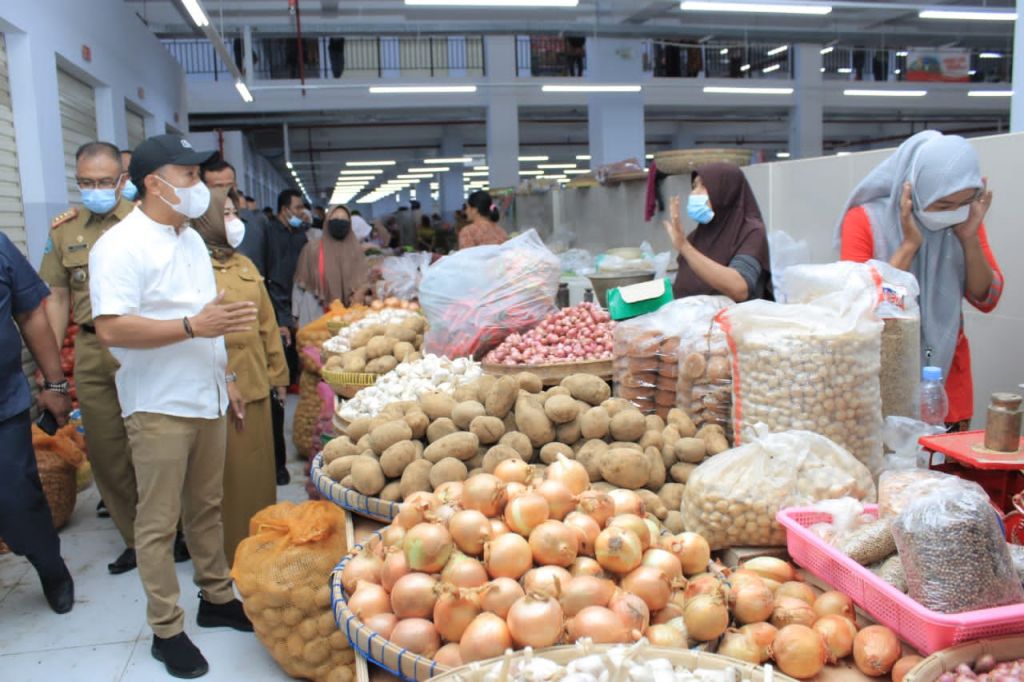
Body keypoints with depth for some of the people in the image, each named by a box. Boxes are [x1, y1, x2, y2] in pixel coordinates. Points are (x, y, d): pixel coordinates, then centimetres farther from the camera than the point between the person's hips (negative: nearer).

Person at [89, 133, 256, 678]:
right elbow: (111, 328, -23)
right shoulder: (122, 245, -14)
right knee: (158, 522, 4)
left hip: (205, 399, 7)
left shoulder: (191, 239, 13)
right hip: (159, 406, -7)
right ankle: (166, 630, 18)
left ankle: (217, 598, 32)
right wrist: (192, 325, -28)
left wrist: (225, 377, 19)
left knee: (206, 508, 17)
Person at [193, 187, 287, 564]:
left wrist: (278, 373, 17)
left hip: (255, 385, 7)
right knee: (228, 475, 3)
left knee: (257, 468, 15)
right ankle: (229, 553, 18)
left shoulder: (245, 264, 13)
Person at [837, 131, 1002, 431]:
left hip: (947, 371, 4)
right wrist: (909, 245, -24)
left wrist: (970, 238, -14)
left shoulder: (965, 218, 1)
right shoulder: (865, 220, -13)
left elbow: (986, 300, 0)